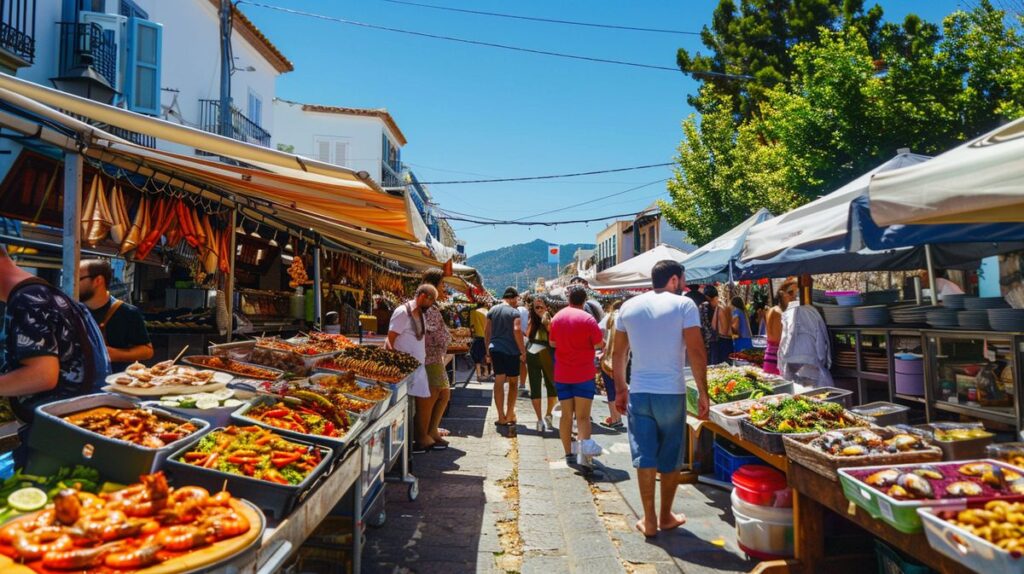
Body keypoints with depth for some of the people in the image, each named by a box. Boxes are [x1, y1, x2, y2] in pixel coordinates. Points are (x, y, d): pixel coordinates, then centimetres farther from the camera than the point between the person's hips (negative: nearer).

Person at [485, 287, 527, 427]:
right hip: (511, 351, -4)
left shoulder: (492, 310, 8)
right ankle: (510, 415, 14)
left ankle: (501, 416, 7)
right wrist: (523, 351, -14)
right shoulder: (514, 312, -8)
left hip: (495, 349, 4)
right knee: (513, 382, 10)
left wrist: (488, 349, 18)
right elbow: (517, 330, -19)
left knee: (499, 382, 7)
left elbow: (487, 331, 10)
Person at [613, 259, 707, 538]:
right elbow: (696, 353, -12)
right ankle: (666, 516, 25)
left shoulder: (629, 307, 6)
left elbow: (618, 353, 10)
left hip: (638, 392, 3)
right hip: (672, 392, -2)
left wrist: (620, 389, 18)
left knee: (645, 456, 8)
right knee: (671, 458, 13)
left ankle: (649, 520, 14)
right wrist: (703, 393, -5)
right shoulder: (684, 305, -6)